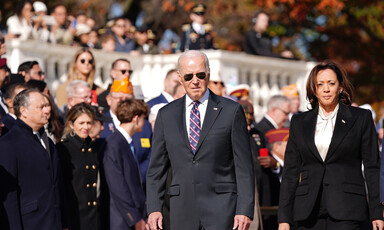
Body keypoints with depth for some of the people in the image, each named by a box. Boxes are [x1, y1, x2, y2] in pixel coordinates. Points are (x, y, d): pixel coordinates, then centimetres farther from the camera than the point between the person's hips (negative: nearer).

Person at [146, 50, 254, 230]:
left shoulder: (231, 111, 3)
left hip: (221, 209, -3)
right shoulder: (166, 115, 12)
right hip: (183, 212, 3)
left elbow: (244, 166, 0)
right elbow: (156, 167, 13)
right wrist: (154, 208, 2)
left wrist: (245, 210, -7)